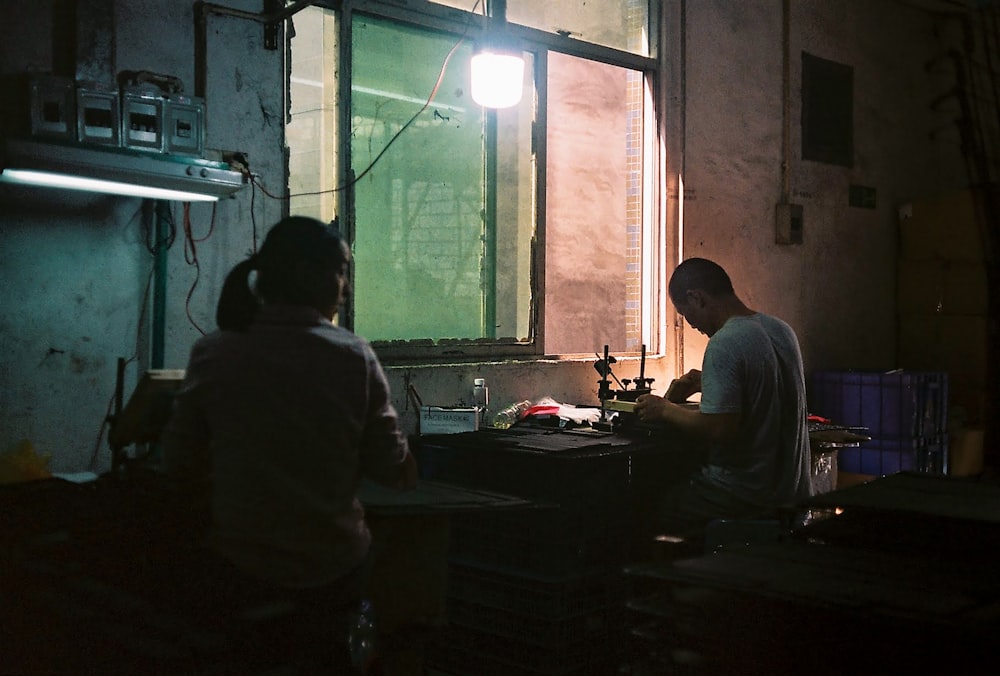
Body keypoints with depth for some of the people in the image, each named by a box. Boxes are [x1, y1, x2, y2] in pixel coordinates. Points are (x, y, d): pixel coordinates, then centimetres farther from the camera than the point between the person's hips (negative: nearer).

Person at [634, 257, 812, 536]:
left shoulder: (724, 344, -20)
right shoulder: (782, 329, 8)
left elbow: (720, 429, -24)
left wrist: (666, 411, -10)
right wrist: (709, 383, 23)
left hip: (745, 497, -9)